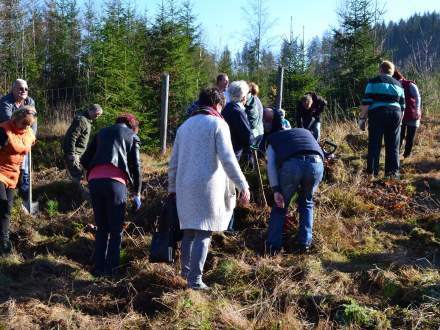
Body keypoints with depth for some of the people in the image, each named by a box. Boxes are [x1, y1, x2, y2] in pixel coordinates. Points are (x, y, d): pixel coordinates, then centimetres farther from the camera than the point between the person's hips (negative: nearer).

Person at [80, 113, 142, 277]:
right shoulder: (132, 136, 15)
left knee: (102, 228, 15)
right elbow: (136, 166, 10)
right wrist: (137, 193, 16)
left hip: (94, 180, 4)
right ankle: (111, 269, 4)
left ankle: (99, 268, 15)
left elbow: (84, 160, 19)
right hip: (115, 182, -3)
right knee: (116, 229, 6)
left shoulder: (102, 132, 24)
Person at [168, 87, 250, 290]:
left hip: (185, 187, 6)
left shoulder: (185, 125, 17)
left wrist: (172, 188, 26)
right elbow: (228, 159, -13)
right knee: (203, 233, -2)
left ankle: (186, 270, 30)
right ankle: (195, 279, -4)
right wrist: (243, 186, -10)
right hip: (208, 186, -6)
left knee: (189, 229, 19)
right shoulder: (218, 124, -3)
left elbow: (174, 161, 19)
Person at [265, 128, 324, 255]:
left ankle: (273, 246, 18)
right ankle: (304, 243, 22)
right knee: (307, 203, 26)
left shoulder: (273, 139, 32)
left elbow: (271, 164, 13)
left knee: (280, 205, 19)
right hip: (316, 163, 2)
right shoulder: (306, 132, 42)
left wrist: (276, 190, 6)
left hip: (291, 164, -2)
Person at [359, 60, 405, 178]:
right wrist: (399, 120, 28)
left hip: (377, 114, -4)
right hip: (395, 114, 4)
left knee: (374, 145, -2)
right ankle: (393, 172, 9)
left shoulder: (374, 82, 5)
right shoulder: (398, 84, 19)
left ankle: (372, 173, -4)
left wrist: (362, 118, -2)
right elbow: (402, 106, 19)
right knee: (393, 146, 8)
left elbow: (366, 103, -5)